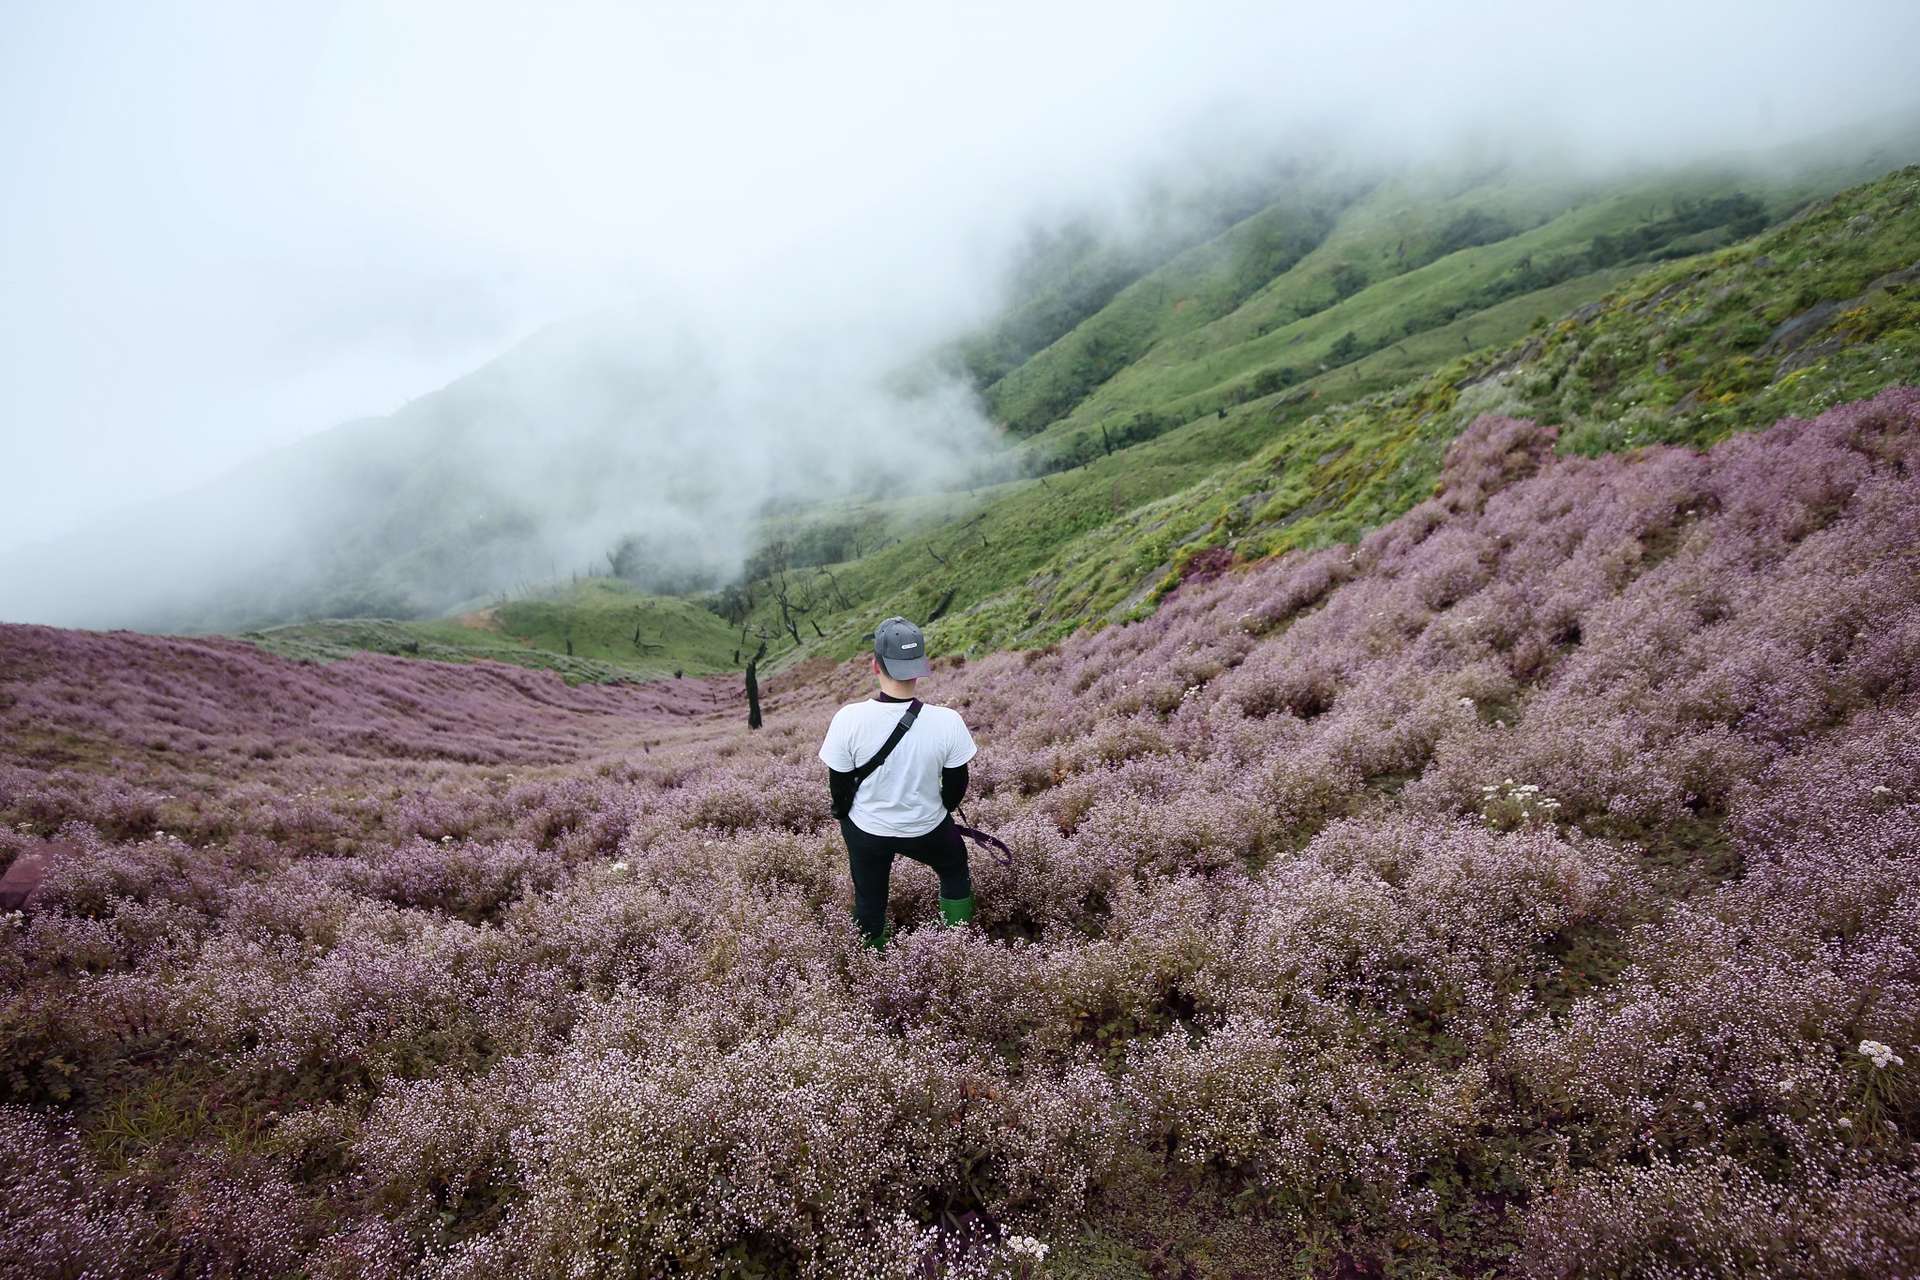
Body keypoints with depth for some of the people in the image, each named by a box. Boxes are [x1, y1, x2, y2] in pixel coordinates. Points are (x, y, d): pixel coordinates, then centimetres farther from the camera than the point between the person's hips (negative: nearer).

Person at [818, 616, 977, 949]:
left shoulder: (849, 719, -27)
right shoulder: (947, 722, -26)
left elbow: (839, 785, -12)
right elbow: (956, 784, -10)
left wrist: (846, 816, 10)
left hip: (866, 831, 0)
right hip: (927, 829, 0)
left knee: (869, 899, 24)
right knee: (955, 872, 31)